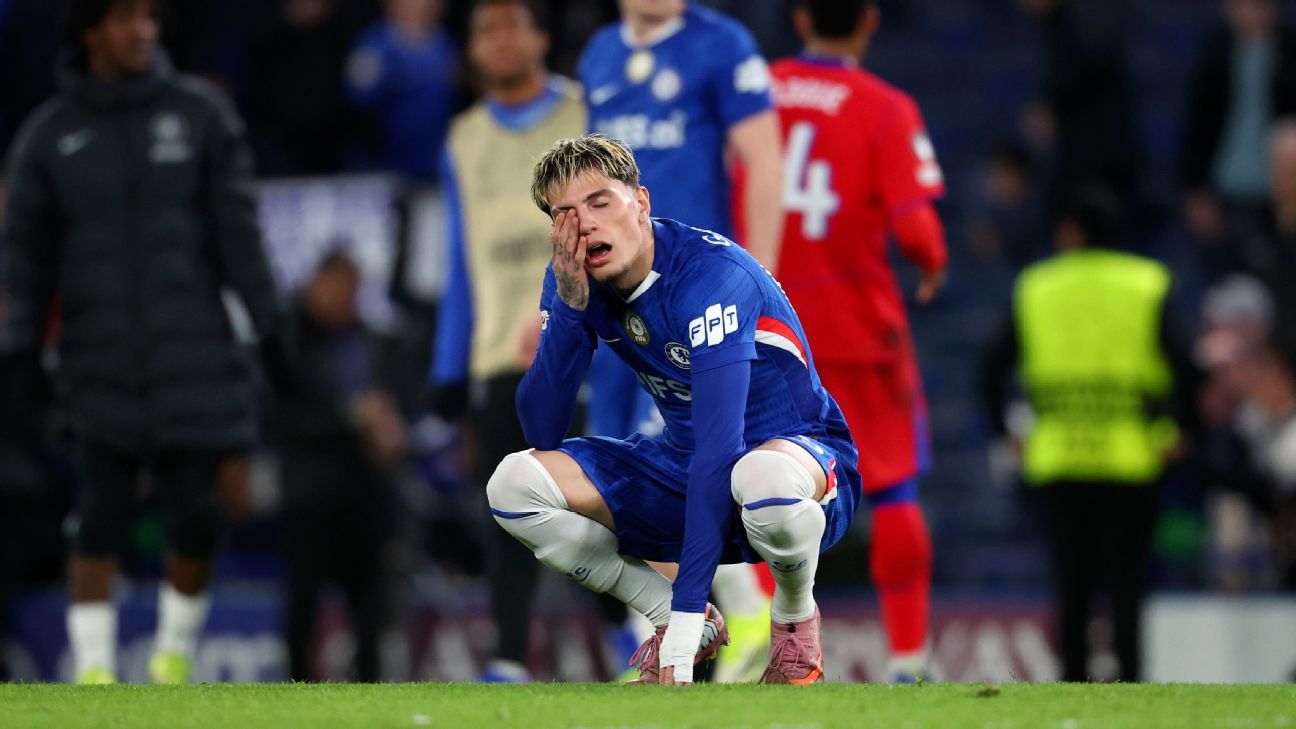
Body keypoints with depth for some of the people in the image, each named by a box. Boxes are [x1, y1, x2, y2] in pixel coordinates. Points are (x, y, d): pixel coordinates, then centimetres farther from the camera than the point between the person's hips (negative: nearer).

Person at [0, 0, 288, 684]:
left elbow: (236, 224, 6)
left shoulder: (199, 112, 6)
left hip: (192, 352, 1)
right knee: (100, 517, -8)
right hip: (101, 361, 0)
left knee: (196, 512, -3)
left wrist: (268, 324, 2)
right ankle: (93, 668, -5)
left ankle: (175, 656, 16)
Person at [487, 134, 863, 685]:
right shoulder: (574, 277, -7)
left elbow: (720, 447, -36)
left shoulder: (710, 273, -28)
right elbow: (542, 432, -10)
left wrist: (682, 635, -41)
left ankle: (795, 616, -8)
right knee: (513, 484, -13)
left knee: (761, 478, -43)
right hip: (679, 471, 6)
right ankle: (683, 619, 0)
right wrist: (569, 304, -25)